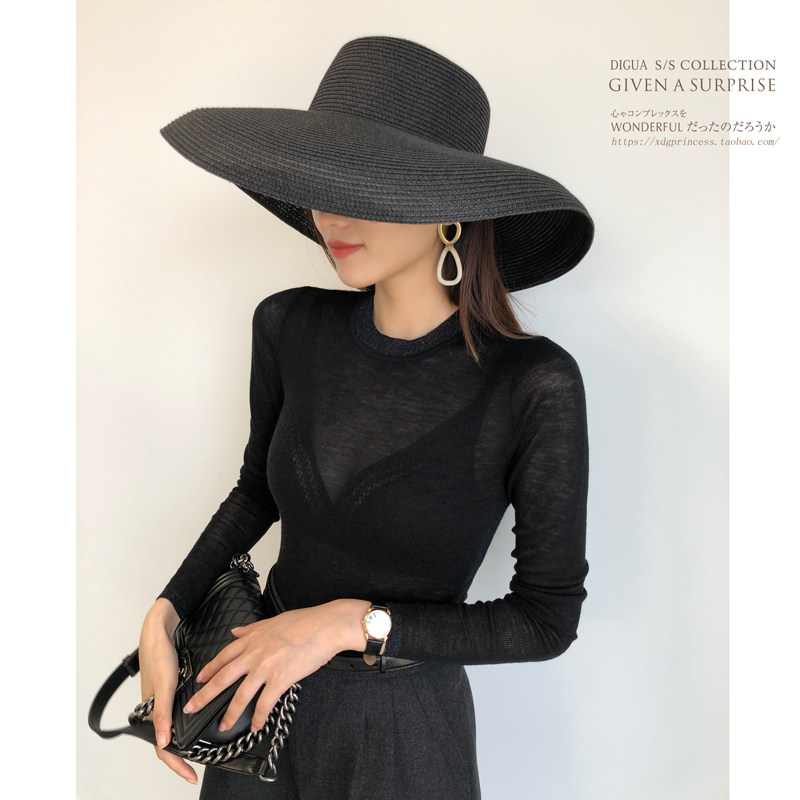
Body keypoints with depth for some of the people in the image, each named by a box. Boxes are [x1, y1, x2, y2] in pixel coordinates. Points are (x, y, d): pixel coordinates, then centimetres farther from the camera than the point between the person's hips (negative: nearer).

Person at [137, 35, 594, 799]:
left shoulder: (534, 385, -24)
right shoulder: (290, 327, -12)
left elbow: (548, 619, -16)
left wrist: (352, 622, -22)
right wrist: (163, 617, -5)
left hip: (404, 726, -3)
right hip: (262, 695, 4)